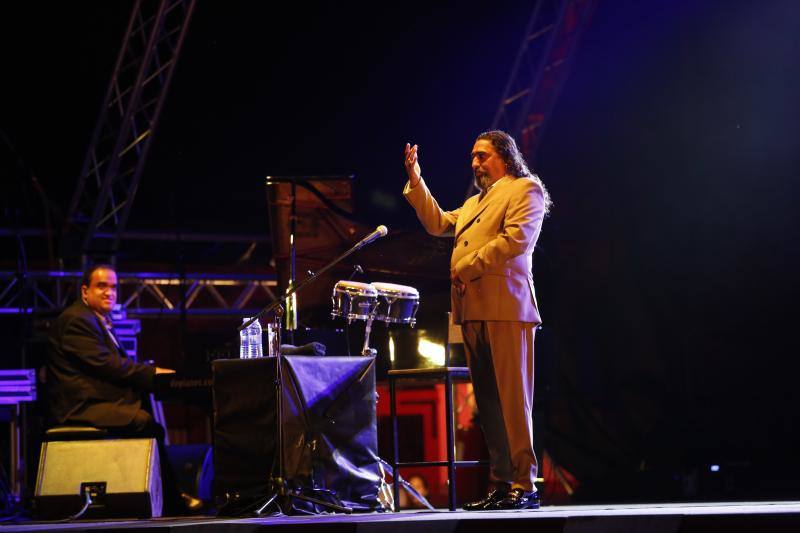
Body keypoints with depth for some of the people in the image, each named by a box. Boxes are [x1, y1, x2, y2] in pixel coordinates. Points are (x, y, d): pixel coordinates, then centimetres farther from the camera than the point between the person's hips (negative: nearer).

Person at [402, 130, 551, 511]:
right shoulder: (474, 203, 28)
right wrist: (416, 180, 20)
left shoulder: (525, 190, 2)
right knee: (488, 403, 5)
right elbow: (438, 224, 24)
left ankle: (524, 486, -11)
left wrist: (469, 265, -12)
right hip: (472, 310, 8)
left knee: (511, 399, -10)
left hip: (506, 308, -8)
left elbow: (517, 237, -12)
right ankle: (501, 484, 7)